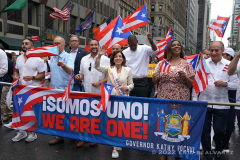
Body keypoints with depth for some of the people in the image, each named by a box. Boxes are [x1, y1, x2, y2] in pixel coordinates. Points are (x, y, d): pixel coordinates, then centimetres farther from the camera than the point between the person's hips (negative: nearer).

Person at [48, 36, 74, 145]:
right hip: (54, 89, 7)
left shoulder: (68, 57, -9)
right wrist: (50, 86, 18)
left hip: (65, 90, -6)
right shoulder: (52, 58, 13)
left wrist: (63, 65, -46)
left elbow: (70, 71, -27)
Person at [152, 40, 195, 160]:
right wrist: (155, 78, -9)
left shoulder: (186, 64, 4)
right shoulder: (162, 63, 9)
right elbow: (155, 82, 12)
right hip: (163, 100, 1)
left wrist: (184, 76, -16)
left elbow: (191, 84, 2)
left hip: (181, 100, -1)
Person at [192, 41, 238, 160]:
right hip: (204, 102, 0)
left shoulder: (229, 65, 3)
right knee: (205, 130, 9)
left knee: (220, 130, 9)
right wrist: (194, 99, -1)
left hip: (221, 104, 0)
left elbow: (235, 83, 5)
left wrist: (225, 84, -15)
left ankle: (219, 150, 35)